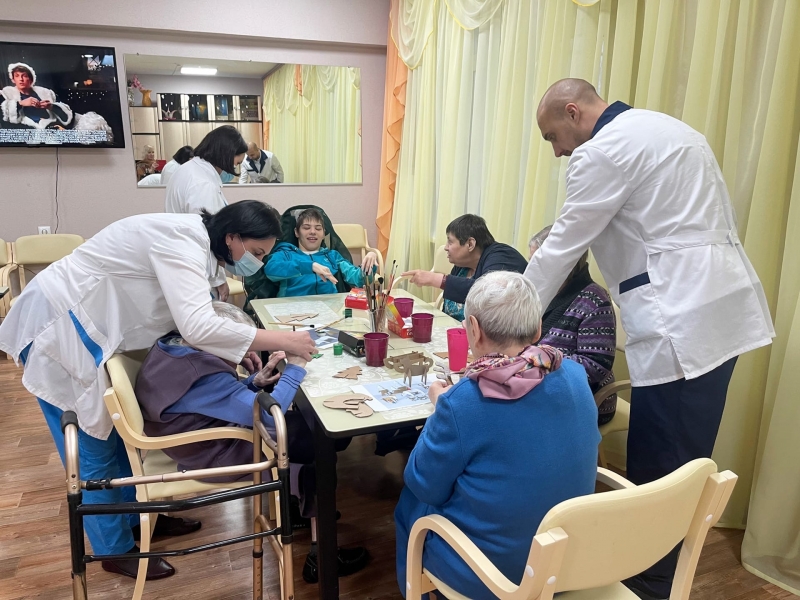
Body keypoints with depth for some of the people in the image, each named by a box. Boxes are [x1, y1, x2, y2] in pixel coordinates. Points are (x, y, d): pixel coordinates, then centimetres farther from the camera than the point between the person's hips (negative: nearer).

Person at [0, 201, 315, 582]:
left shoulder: (194, 241, 1)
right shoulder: (182, 242, -29)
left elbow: (190, 317, 6)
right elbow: (197, 327, -40)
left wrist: (238, 346, -8)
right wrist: (280, 340, -33)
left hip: (85, 325, 9)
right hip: (57, 326, -9)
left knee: (120, 430, 19)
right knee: (93, 446, 3)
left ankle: (137, 516, 37)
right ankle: (115, 549, 21)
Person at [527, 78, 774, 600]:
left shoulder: (602, 150, -7)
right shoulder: (669, 129, 22)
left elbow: (562, 248, -7)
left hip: (682, 325, -10)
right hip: (720, 310, 10)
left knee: (657, 477, 1)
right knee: (682, 467, 17)